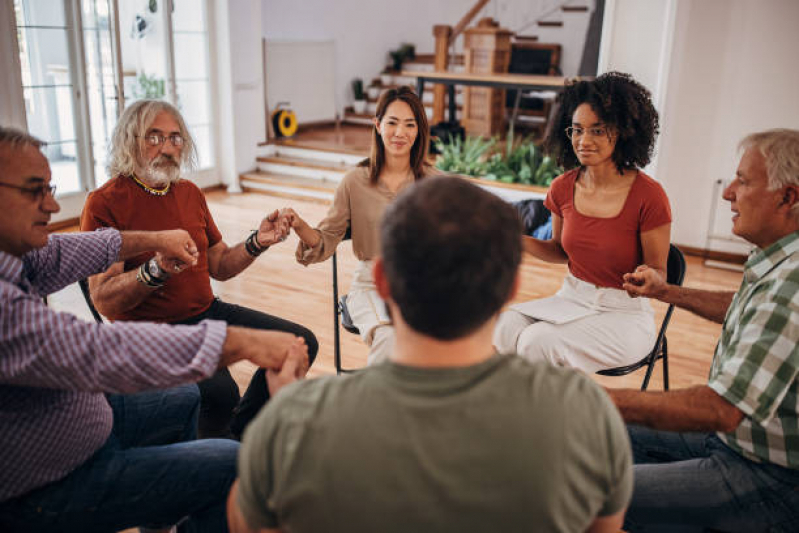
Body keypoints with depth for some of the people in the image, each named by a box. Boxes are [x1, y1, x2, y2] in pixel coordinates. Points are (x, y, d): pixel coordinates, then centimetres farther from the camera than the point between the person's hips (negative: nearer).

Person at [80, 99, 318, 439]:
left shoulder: (190, 193, 11)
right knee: (219, 391, -33)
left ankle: (237, 432, 18)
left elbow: (219, 266, 14)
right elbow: (104, 301, -17)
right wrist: (156, 270, -34)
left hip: (207, 312, 7)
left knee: (301, 344, -2)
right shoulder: (105, 203, -11)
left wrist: (256, 243, -4)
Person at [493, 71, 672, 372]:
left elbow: (658, 271, -7)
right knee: (503, 327, -23)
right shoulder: (563, 188, -1)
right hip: (571, 299, 5)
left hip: (624, 312, -4)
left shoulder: (648, 195, -16)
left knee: (538, 341, -27)